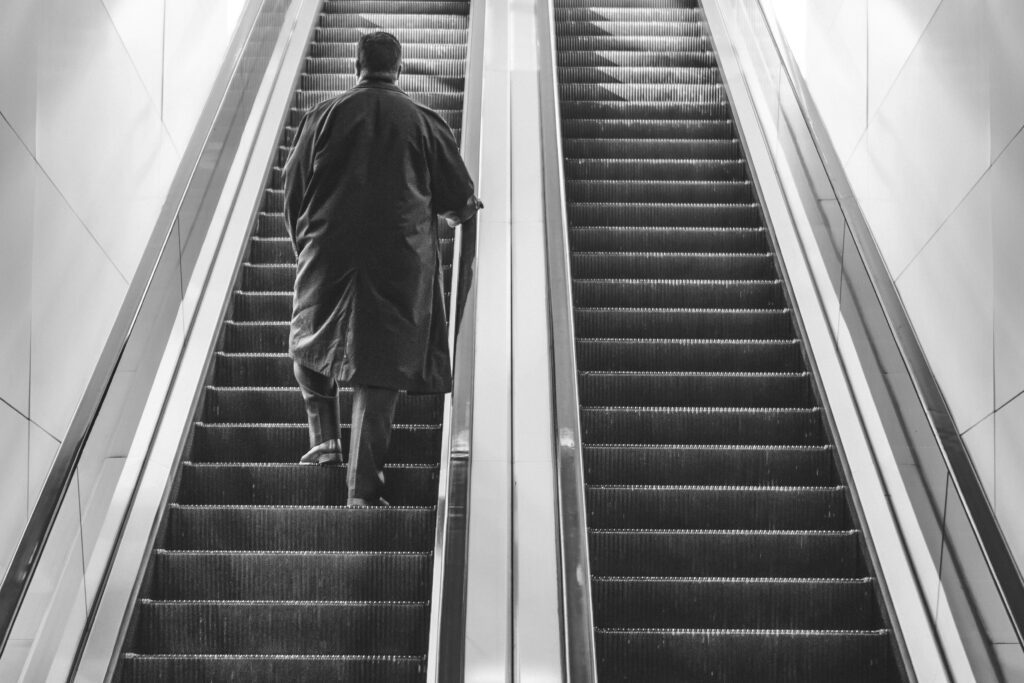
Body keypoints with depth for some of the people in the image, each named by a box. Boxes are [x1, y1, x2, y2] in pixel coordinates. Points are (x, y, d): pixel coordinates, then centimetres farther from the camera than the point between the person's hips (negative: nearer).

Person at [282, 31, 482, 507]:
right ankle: (363, 484, 0)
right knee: (383, 364, 2)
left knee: (309, 343, 24)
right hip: (401, 261, 0)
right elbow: (460, 199, 7)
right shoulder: (424, 122, 3)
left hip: (327, 254, 1)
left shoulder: (323, 116, 4)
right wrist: (458, 211, 31)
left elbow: (292, 191, 7)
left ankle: (325, 439, 14)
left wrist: (304, 244, 22)